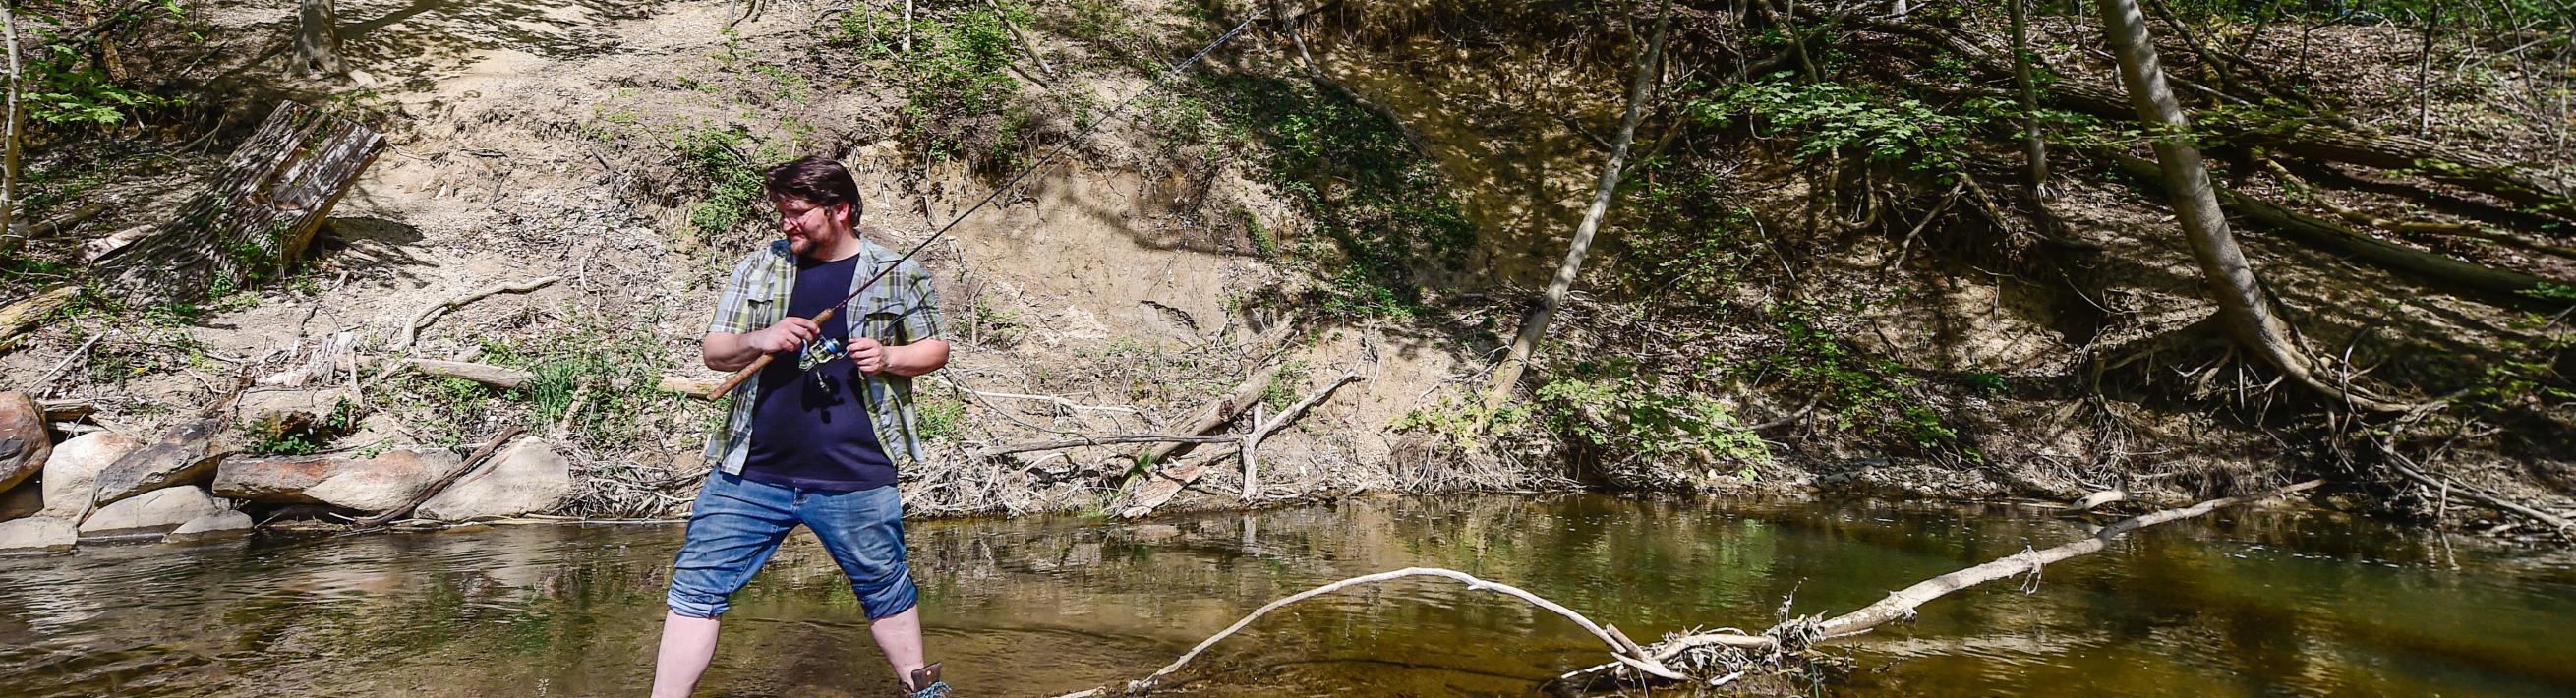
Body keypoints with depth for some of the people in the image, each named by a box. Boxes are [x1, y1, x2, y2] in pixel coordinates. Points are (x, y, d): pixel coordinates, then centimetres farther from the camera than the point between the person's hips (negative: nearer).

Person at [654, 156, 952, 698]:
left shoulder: (898, 275, 2)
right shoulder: (758, 268, 8)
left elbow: (934, 349, 10)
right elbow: (713, 351, 9)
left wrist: (888, 358, -11)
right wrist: (759, 341, -13)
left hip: (855, 479, -2)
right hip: (751, 473, 2)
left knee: (886, 589, 12)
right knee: (696, 589, 0)